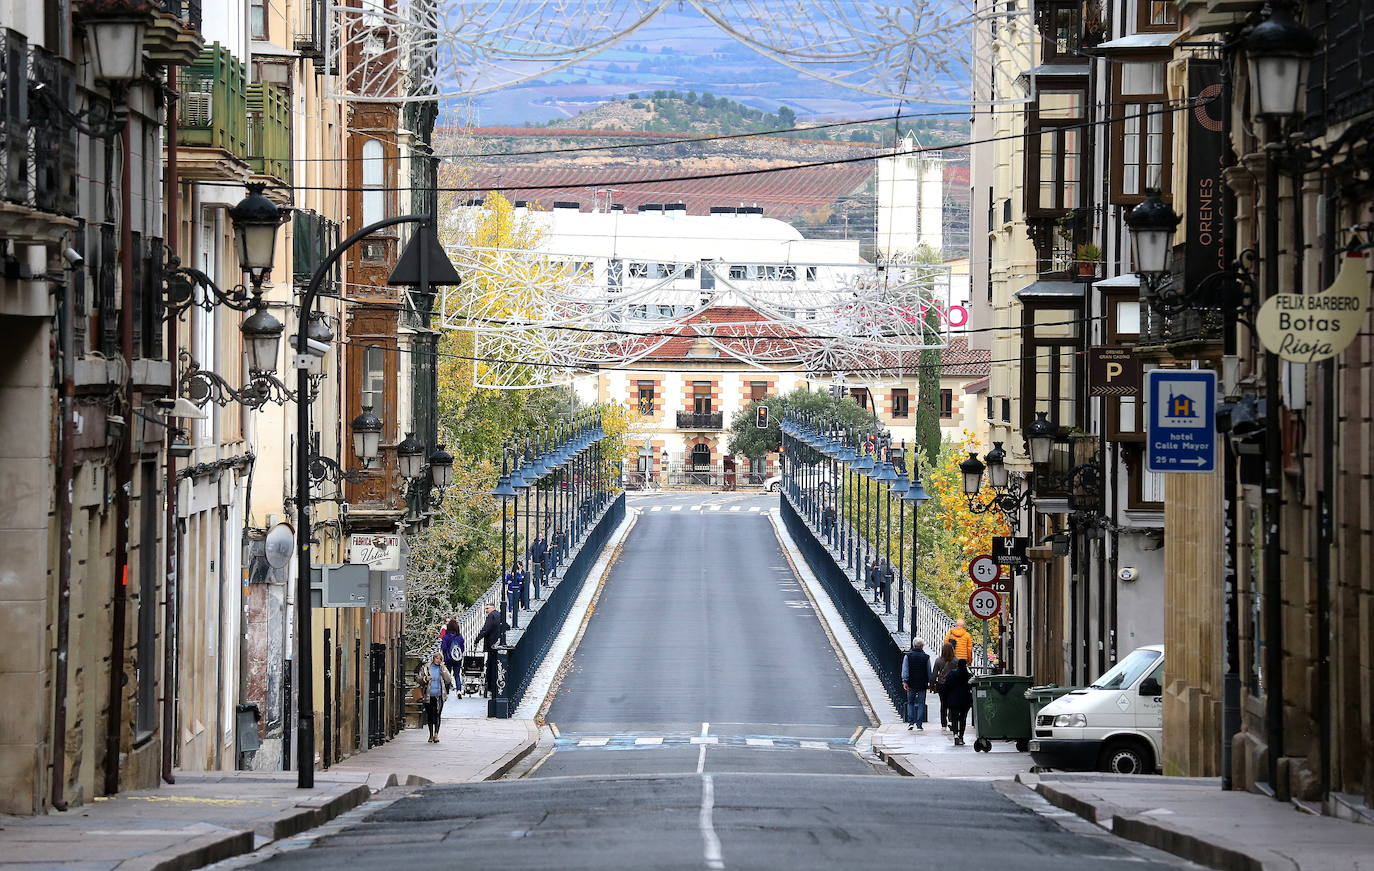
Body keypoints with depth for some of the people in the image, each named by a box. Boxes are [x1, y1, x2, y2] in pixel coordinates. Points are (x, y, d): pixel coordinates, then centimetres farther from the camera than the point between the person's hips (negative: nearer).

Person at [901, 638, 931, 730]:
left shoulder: (908, 656, -3)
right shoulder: (926, 657, -4)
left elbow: (905, 670, -7)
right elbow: (929, 671, 2)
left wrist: (905, 681, -7)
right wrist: (929, 683, 11)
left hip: (911, 684, 1)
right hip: (922, 684, -1)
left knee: (910, 703, 13)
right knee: (921, 704, 5)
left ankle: (910, 722, 2)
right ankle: (919, 724, 1)